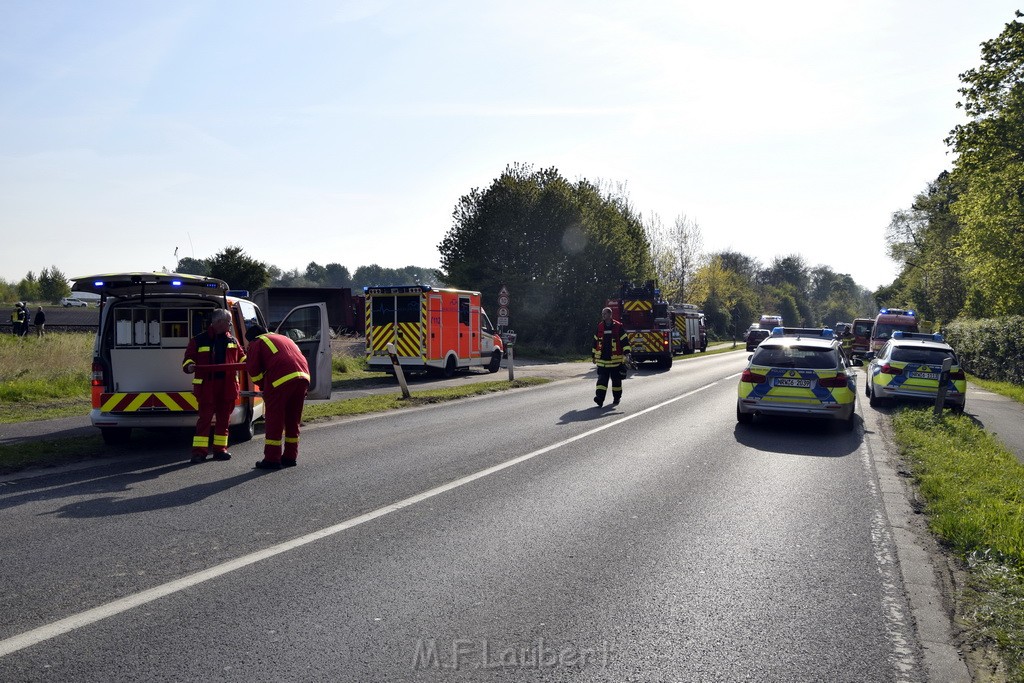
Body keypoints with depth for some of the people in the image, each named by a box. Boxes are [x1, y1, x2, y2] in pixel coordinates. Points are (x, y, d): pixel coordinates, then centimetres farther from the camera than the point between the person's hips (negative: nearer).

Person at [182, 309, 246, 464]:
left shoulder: (232, 341, 13)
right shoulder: (199, 340, 2)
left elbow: (241, 357, 20)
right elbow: (189, 357, 4)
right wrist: (189, 366, -17)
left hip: (227, 386, 4)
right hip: (207, 386, -4)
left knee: (223, 418, 8)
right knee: (205, 418, -5)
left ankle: (220, 448, 17)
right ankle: (199, 451, -1)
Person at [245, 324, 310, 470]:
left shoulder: (257, 343, 14)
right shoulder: (284, 338, 34)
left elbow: (253, 369, 3)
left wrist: (263, 385, 18)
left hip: (282, 380, -7)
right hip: (303, 377, 7)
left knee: (274, 420, 2)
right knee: (293, 420, 16)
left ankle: (272, 459, 3)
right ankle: (290, 457, 22)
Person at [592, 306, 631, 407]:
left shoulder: (618, 327, -2)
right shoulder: (599, 327, 9)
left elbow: (625, 340, -2)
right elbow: (595, 342, 17)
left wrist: (626, 353, -13)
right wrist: (594, 356, 19)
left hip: (615, 359, -2)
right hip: (602, 360, 2)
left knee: (616, 380, 9)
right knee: (602, 379, -7)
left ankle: (617, 398, 23)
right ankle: (600, 398, -14)